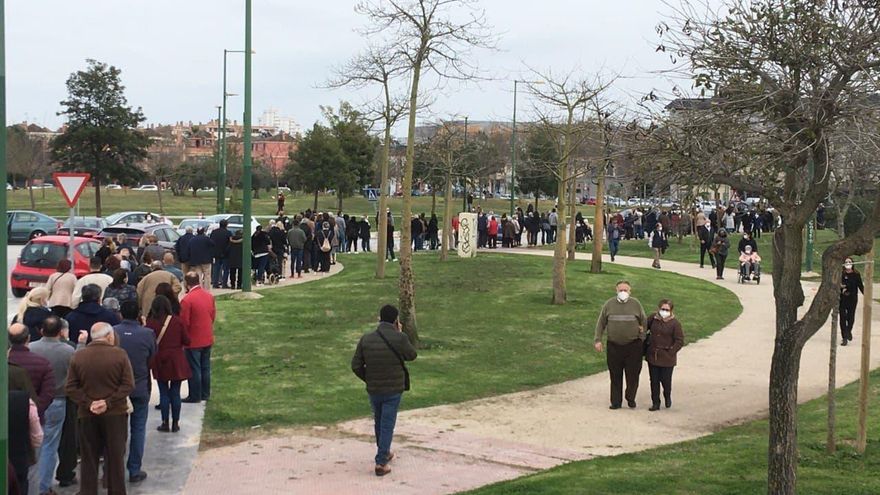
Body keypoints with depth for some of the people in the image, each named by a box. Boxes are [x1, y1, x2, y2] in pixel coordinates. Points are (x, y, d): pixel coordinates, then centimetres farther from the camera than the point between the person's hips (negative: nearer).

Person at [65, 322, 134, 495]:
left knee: (88, 459, 10)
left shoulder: (77, 356, -2)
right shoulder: (120, 354, -8)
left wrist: (88, 403, -7)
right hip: (115, 415, -1)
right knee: (115, 458, 8)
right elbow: (128, 385, -13)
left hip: (87, 416, 2)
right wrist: (109, 402, -12)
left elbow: (71, 388, -5)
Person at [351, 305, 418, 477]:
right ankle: (381, 463, -1)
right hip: (393, 390, -4)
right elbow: (412, 355, 1)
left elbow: (356, 365, -1)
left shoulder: (366, 339, -5)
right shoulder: (399, 339, -17)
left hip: (373, 390, 4)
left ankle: (384, 453, 40)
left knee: (379, 422, 22)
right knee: (387, 425, 3)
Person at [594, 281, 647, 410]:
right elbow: (601, 323, 7)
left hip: (633, 346, -1)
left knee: (633, 375, 2)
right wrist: (598, 340, 0)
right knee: (615, 376, 5)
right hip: (614, 346, 1)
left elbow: (643, 322, 9)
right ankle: (616, 401, 14)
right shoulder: (609, 304, 3)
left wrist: (642, 339, 2)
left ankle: (631, 399, 21)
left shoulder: (636, 304, 2)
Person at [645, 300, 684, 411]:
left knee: (665, 380, 5)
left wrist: (671, 352, -11)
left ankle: (667, 397, 35)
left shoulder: (675, 323, -8)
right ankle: (655, 403, 16)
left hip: (667, 358, -3)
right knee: (654, 381, 6)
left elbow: (680, 341, -6)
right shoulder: (653, 319, 1)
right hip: (652, 356, 3)